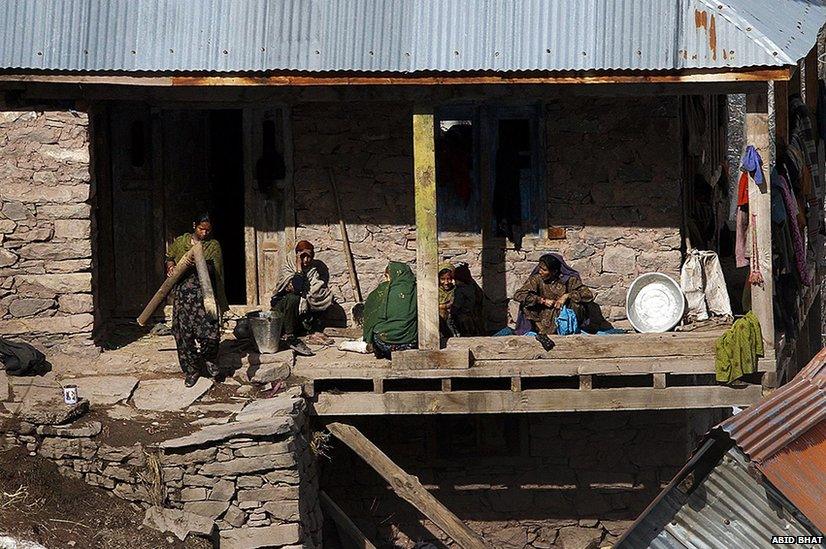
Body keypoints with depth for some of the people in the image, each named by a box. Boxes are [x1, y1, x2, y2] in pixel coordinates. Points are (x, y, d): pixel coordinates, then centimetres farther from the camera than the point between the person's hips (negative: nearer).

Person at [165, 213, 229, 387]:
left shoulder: (213, 245, 3)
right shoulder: (181, 242, 9)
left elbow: (213, 269, -9)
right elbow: (169, 256, 25)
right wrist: (170, 265, 2)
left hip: (204, 294, -2)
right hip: (183, 293, 2)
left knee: (210, 332, -12)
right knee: (184, 333, 1)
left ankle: (209, 359, 19)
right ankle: (191, 370, 16)